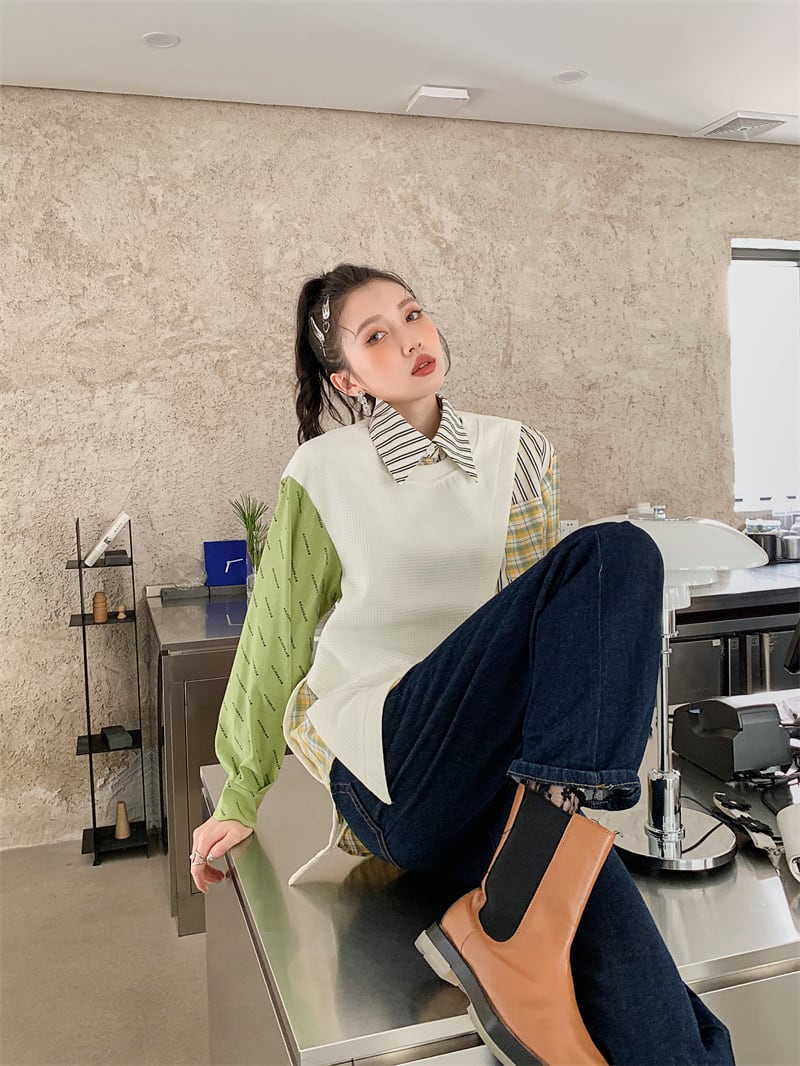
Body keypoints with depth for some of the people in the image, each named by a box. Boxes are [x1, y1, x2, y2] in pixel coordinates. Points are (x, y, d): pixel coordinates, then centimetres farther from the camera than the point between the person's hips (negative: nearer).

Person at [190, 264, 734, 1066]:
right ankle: (518, 919, -27)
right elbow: (277, 640, 6)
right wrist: (239, 801, 13)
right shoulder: (326, 475, 1)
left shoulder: (518, 456, 11)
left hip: (498, 775, 3)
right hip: (386, 772, -2)